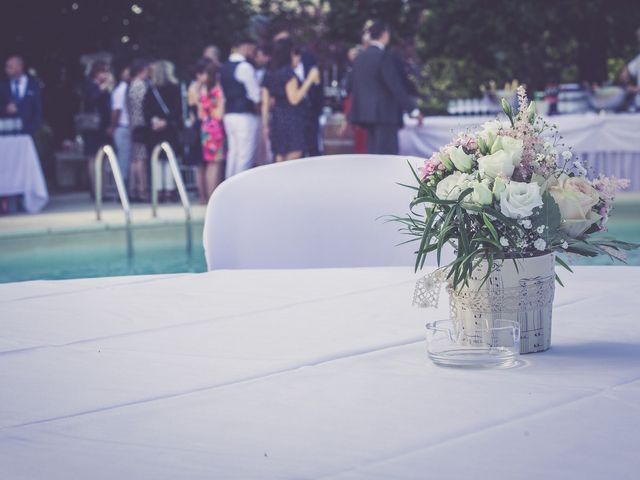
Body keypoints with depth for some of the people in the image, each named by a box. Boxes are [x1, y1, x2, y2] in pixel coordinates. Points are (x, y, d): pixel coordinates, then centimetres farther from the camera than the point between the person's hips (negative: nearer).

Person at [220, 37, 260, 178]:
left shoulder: (224, 68, 15)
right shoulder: (244, 67, -12)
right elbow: (255, 94, -11)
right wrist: (257, 105, 6)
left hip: (229, 115, 9)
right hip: (245, 115, -9)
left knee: (233, 153, 10)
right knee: (245, 156, -7)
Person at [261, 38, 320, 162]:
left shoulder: (269, 75, 12)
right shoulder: (288, 73, -10)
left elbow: (265, 103, 12)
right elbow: (294, 99, -17)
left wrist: (265, 125, 17)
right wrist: (309, 80, -13)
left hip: (277, 119, 8)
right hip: (292, 119, -8)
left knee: (280, 163, 8)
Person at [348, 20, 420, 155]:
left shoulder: (359, 58, 12)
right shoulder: (384, 57, -13)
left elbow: (355, 87, 17)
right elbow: (395, 86, -17)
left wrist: (352, 116, 22)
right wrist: (413, 109, -14)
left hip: (366, 112, 8)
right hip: (385, 113, -8)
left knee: (373, 153, 11)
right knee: (387, 154, -8)